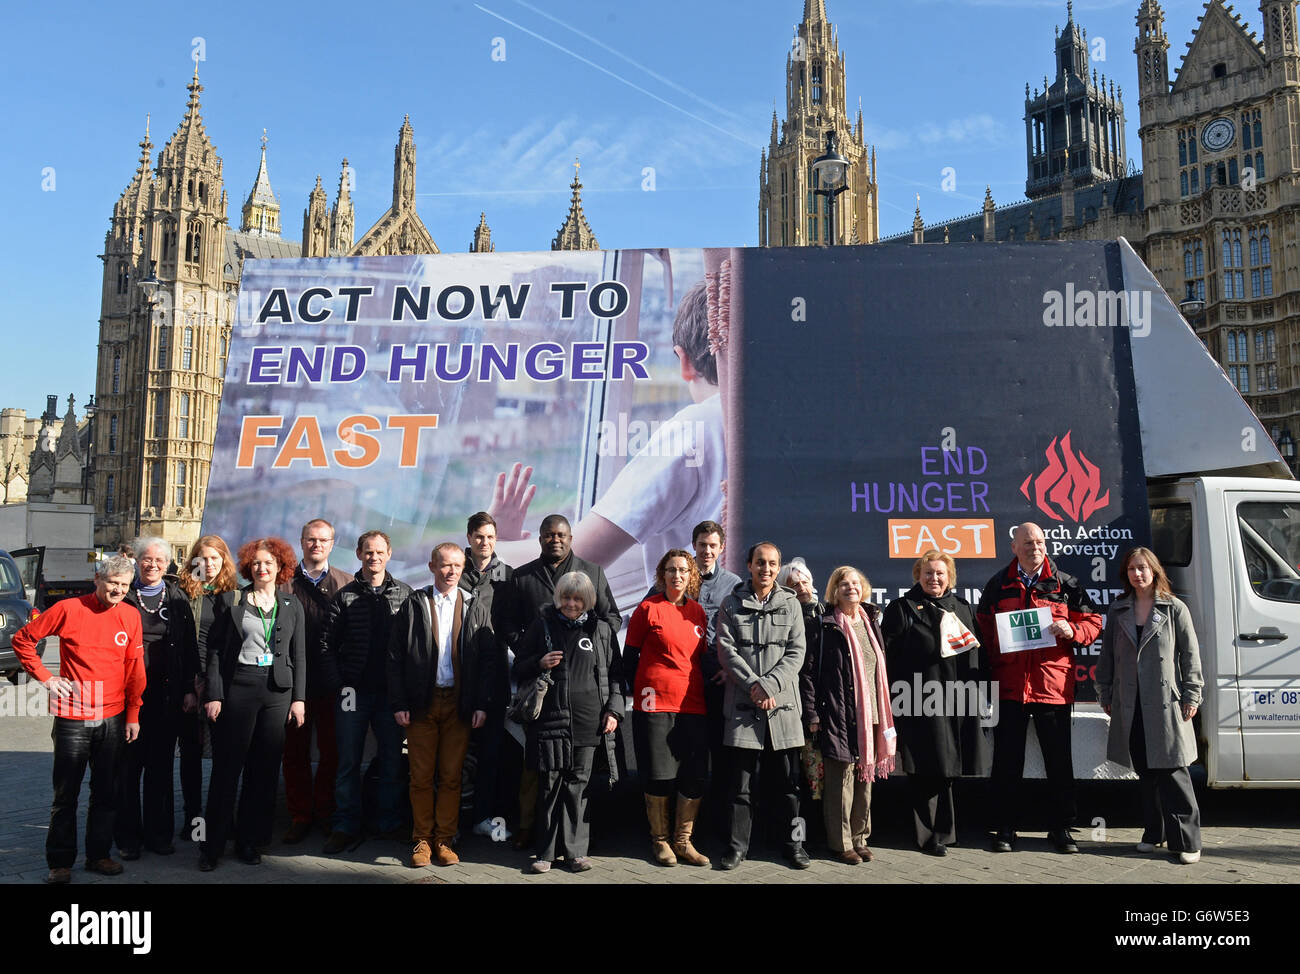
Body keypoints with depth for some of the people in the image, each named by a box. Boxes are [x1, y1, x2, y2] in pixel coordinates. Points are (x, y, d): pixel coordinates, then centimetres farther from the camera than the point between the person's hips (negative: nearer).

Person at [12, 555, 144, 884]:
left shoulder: (131, 616, 2)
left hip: (113, 719, 3)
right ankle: (60, 863, 19)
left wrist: (133, 715, 3)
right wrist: (45, 677, -4)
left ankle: (98, 854, 25)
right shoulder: (69, 609, -7)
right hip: (73, 718, -2)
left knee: (105, 794, 12)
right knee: (65, 794, 7)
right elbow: (23, 639, 3)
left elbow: (135, 669, 5)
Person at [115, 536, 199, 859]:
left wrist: (190, 689, 2)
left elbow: (189, 647, 7)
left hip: (167, 696, 1)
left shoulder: (178, 599, 8)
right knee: (128, 766, 3)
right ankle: (128, 836, 15)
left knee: (161, 767, 8)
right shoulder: (124, 596, 3)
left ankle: (158, 833, 18)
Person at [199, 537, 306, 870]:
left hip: (278, 692, 2)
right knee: (227, 767, -1)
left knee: (264, 769, 6)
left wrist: (299, 697, 3)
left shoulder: (292, 605, 10)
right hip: (238, 687, -2)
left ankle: (249, 841, 17)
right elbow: (215, 649, 1)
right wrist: (214, 694, -6)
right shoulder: (232, 600, 4)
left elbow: (299, 655, 10)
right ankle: (213, 844, 9)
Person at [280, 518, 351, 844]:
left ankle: (325, 813, 22)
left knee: (331, 750, 7)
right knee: (295, 750, 7)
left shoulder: (346, 583, 6)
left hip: (332, 681, 0)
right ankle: (299, 815, 19)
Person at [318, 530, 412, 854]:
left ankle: (389, 821, 21)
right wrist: (337, 684, -6)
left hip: (391, 690, 1)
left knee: (392, 758, 8)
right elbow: (328, 645, 3)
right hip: (352, 691, 0)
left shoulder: (404, 594, 5)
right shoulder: (345, 596, 4)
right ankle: (345, 826, 16)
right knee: (349, 760, 5)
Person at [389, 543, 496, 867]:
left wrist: (482, 704, -3)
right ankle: (422, 839, 17)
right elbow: (395, 657, 3)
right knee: (421, 776, 4)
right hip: (421, 703, 0)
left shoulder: (477, 609, 6)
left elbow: (489, 659, 4)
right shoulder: (413, 605, 4)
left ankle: (444, 840, 16)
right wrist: (398, 703, -4)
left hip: (459, 704, 1)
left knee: (451, 776, 4)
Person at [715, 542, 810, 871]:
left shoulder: (791, 604, 9)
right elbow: (727, 650, -2)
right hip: (742, 704, -1)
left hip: (782, 702, 1)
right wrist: (753, 685, -12)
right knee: (740, 779, 3)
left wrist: (769, 685, -11)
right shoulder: (732, 604, 7)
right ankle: (738, 844, 15)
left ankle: (793, 842, 21)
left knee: (786, 780, 7)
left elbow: (796, 652, 1)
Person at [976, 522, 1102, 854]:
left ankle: (1061, 828, 21)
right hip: (1009, 686, 1)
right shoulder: (998, 585, 9)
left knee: (1059, 761, 7)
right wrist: (991, 664, -2)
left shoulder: (1065, 584, 6)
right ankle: (1005, 828, 17)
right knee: (1007, 760, 6)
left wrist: (1072, 630, -14)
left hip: (1053, 685, 0)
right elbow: (983, 628, 12)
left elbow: (1093, 623, 8)